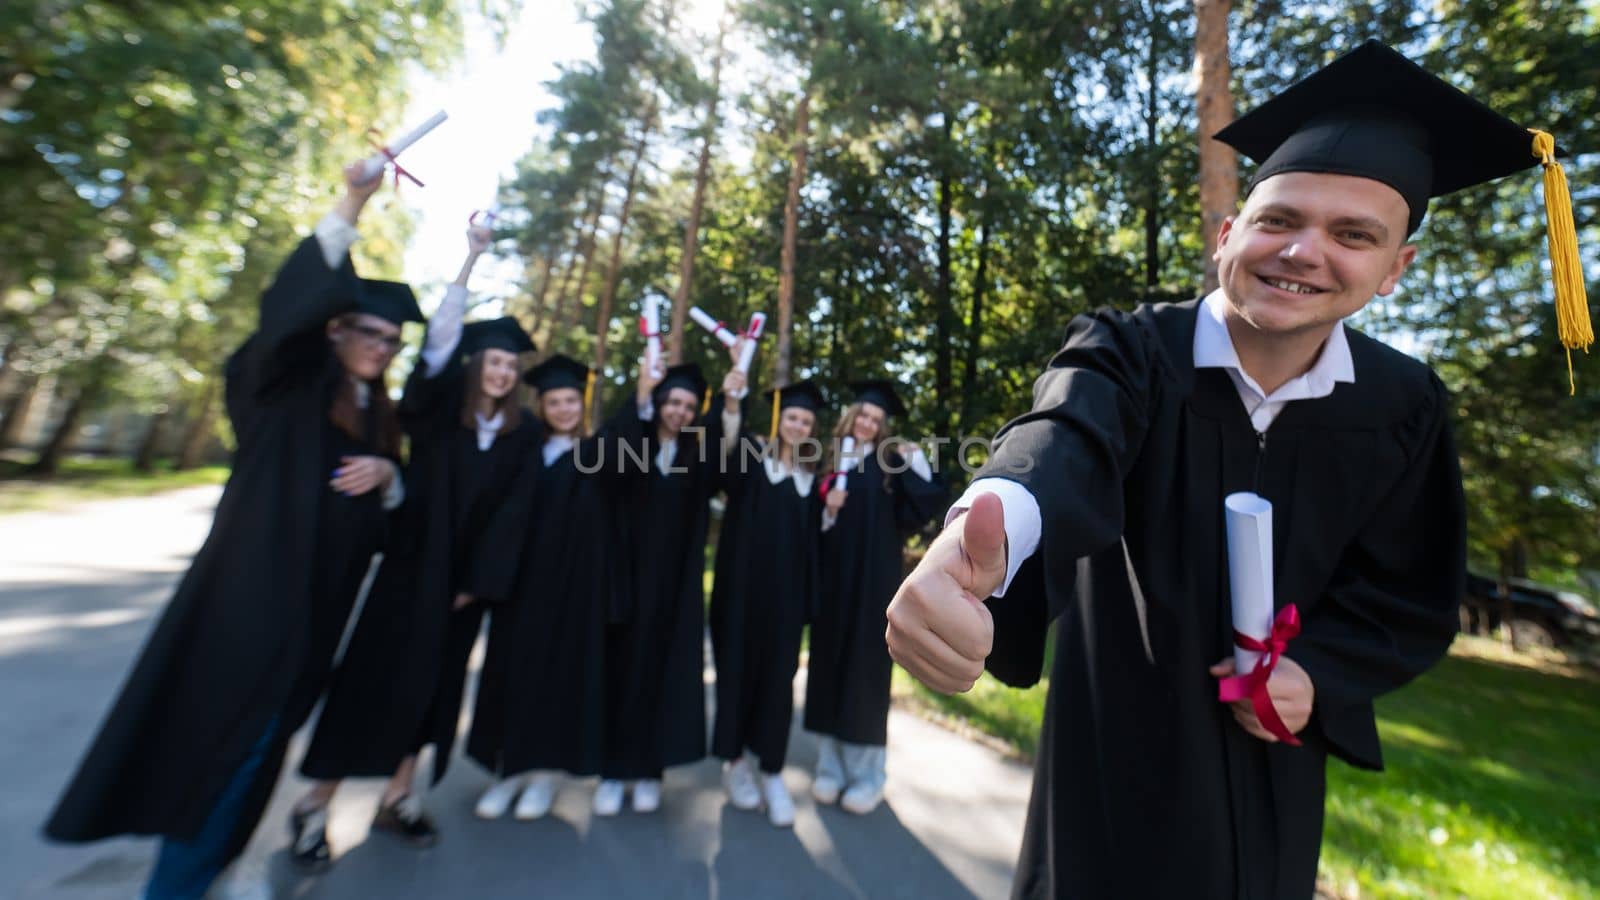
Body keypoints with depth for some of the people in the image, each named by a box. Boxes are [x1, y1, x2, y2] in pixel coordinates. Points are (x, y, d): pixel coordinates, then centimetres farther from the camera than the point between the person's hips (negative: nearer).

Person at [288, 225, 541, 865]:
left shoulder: (523, 431, 0)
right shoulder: (437, 410, -4)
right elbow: (440, 340, -20)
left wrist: (481, 578, -4)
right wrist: (471, 260, -26)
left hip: (468, 573, 2)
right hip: (413, 561, -2)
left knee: (432, 681, 11)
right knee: (374, 673, 2)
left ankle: (397, 798, 27)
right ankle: (315, 805, 22)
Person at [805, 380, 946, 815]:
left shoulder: (891, 462, 3)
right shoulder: (830, 461, 8)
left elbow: (928, 503, -7)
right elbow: (813, 524, 8)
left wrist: (918, 464, -16)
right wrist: (829, 509, -11)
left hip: (875, 577, -2)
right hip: (832, 575, 3)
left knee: (867, 663, 3)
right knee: (830, 660, 7)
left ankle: (867, 772, 18)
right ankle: (831, 764, 23)